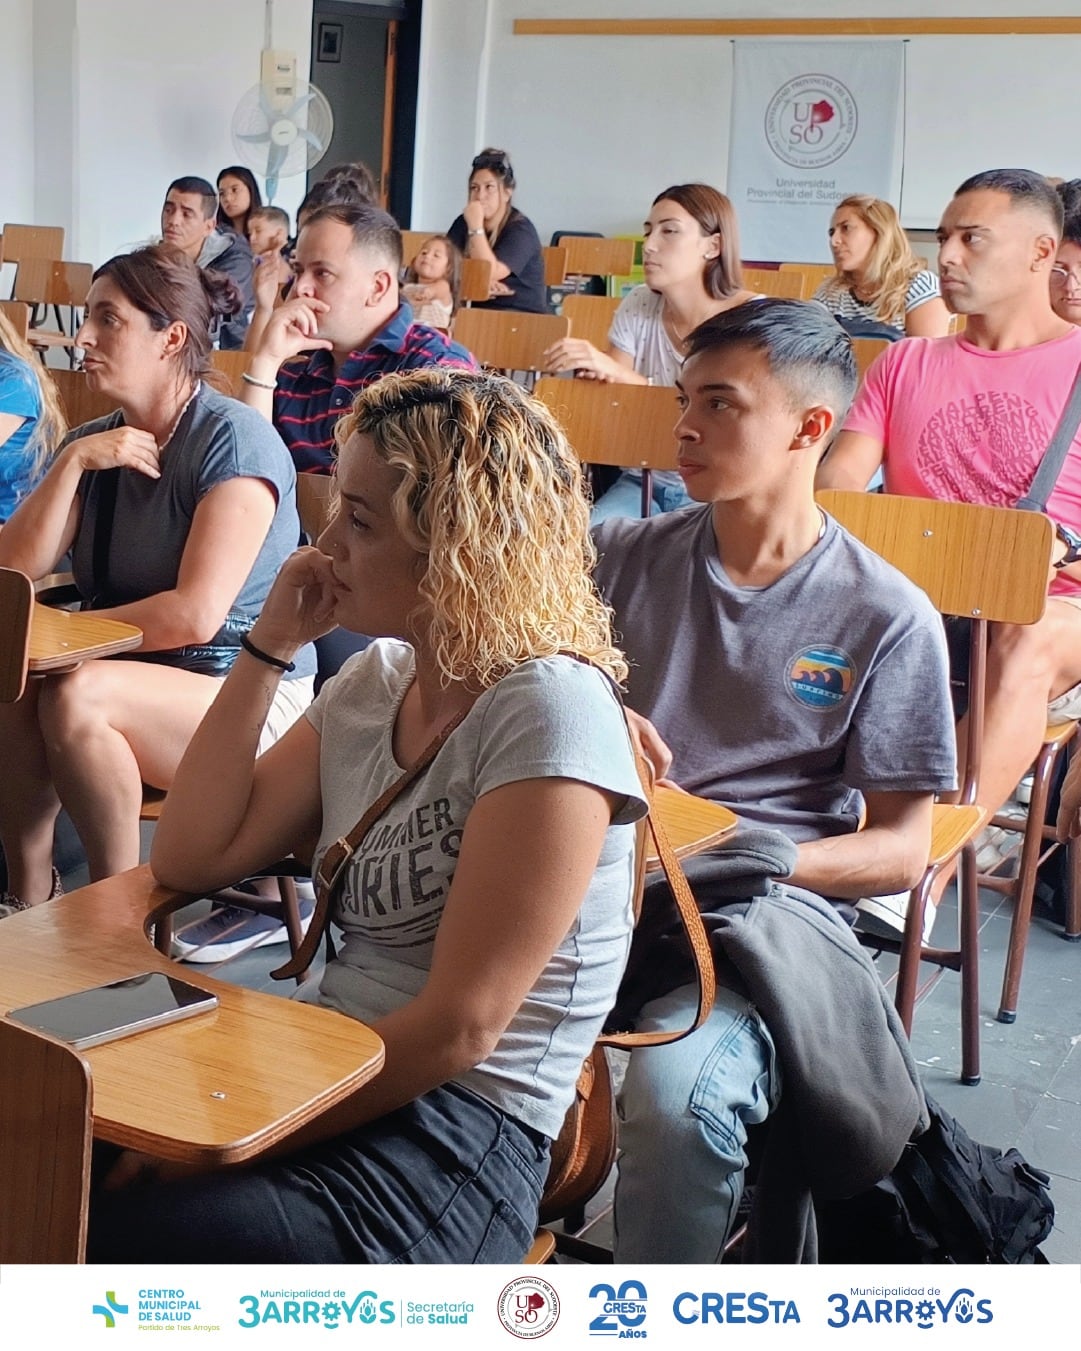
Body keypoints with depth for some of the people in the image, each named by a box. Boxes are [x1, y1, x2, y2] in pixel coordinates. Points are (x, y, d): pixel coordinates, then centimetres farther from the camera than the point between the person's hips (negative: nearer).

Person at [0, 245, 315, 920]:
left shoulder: (235, 439, -14)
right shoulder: (91, 441, 9)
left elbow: (195, 614, -21)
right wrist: (73, 464, -12)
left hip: (247, 694, -7)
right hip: (135, 675, 7)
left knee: (75, 695, -30)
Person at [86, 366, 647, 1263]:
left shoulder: (549, 711, -16)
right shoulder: (376, 681, 9)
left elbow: (457, 1029, -18)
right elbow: (190, 858, 6)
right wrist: (271, 645, 1)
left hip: (453, 1146, -7)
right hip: (331, 1072, 7)